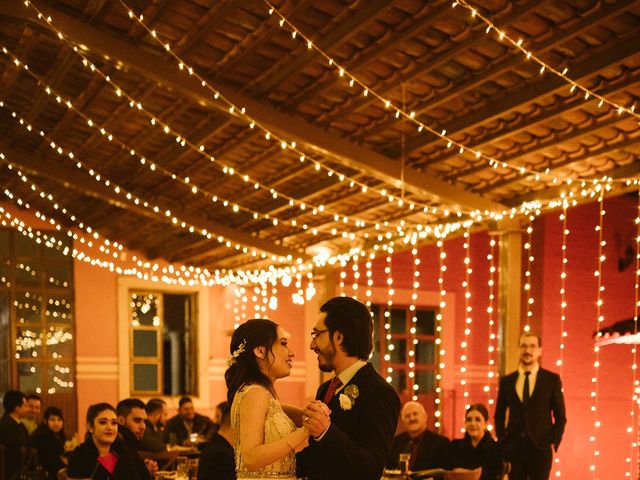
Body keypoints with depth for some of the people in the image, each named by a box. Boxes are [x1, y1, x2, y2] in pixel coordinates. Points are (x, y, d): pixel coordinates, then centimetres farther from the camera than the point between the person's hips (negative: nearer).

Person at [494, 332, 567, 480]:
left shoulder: (552, 379, 3)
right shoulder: (506, 381, 9)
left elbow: (560, 416, 5)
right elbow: (499, 416, 16)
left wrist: (553, 442, -5)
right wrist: (502, 441, 4)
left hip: (540, 448, -2)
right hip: (513, 449, 2)